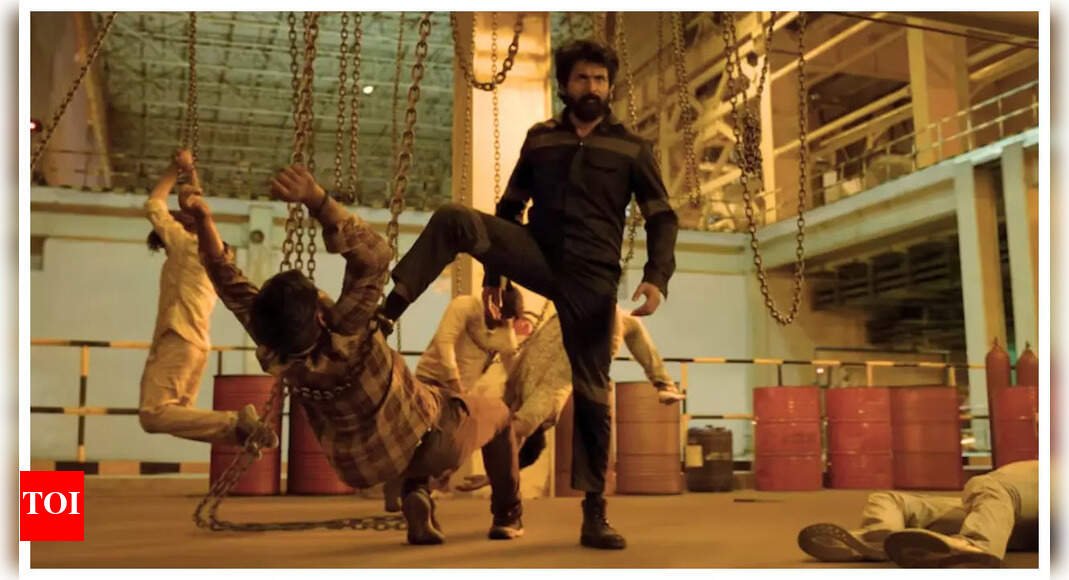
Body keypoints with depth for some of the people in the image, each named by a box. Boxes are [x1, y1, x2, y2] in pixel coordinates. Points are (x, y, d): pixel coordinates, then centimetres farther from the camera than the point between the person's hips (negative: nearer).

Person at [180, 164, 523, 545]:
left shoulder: (272, 354, -25)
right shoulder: (345, 336, -38)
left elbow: (230, 283, -15)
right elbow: (375, 255, -43)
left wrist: (203, 219, -21)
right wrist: (316, 199, -52)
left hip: (358, 467, 5)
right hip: (421, 442, -4)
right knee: (496, 414, 24)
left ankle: (415, 497, 14)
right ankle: (507, 517, 31)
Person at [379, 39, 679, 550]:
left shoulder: (631, 148, 7)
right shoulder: (540, 138, 12)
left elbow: (662, 219, 5)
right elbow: (510, 208, 17)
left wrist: (657, 278, -12)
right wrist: (492, 274, 11)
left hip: (592, 278, -1)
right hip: (538, 256, 2)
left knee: (591, 393, -1)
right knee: (453, 219, -23)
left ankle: (594, 516, 7)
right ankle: (387, 311, -30)